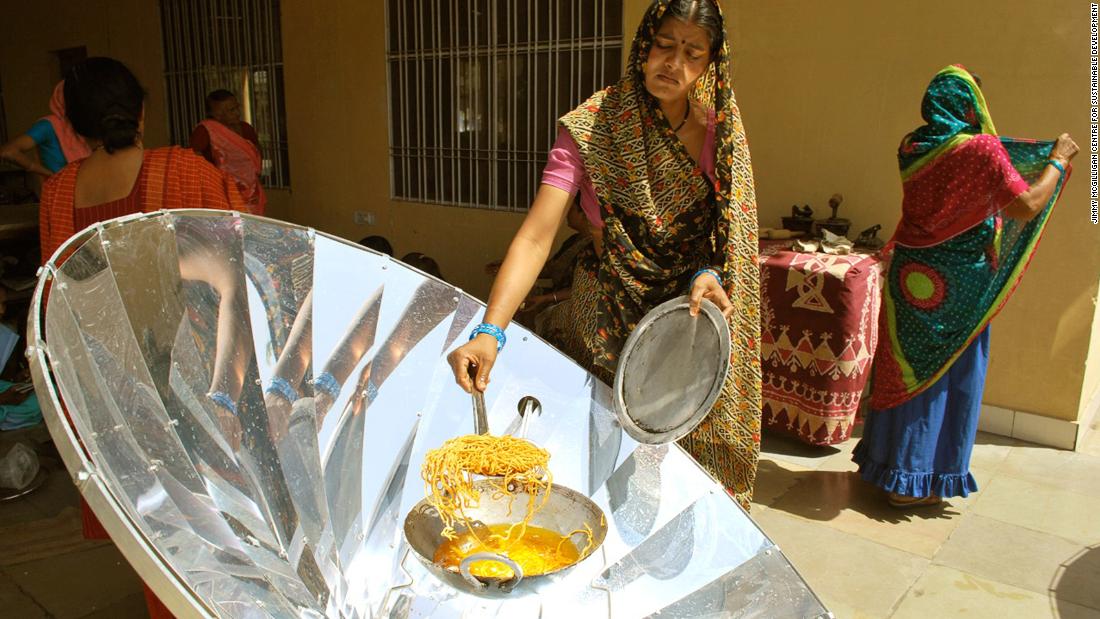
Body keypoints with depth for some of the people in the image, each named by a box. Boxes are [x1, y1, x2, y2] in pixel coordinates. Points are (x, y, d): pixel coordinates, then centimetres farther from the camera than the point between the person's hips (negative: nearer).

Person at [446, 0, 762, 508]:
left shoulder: (720, 132, -5)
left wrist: (709, 272, -22)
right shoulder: (591, 128, -15)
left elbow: (728, 233, 2)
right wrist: (490, 331, -38)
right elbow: (536, 236, -25)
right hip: (611, 324, -2)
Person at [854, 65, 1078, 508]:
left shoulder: (911, 148, 3)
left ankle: (886, 460, 27)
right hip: (956, 283, -5)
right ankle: (915, 482, 16)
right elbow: (1026, 206, -12)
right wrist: (1058, 161, 3)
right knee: (946, 375, 7)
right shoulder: (982, 149, -15)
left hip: (910, 274, 6)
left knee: (905, 366, 15)